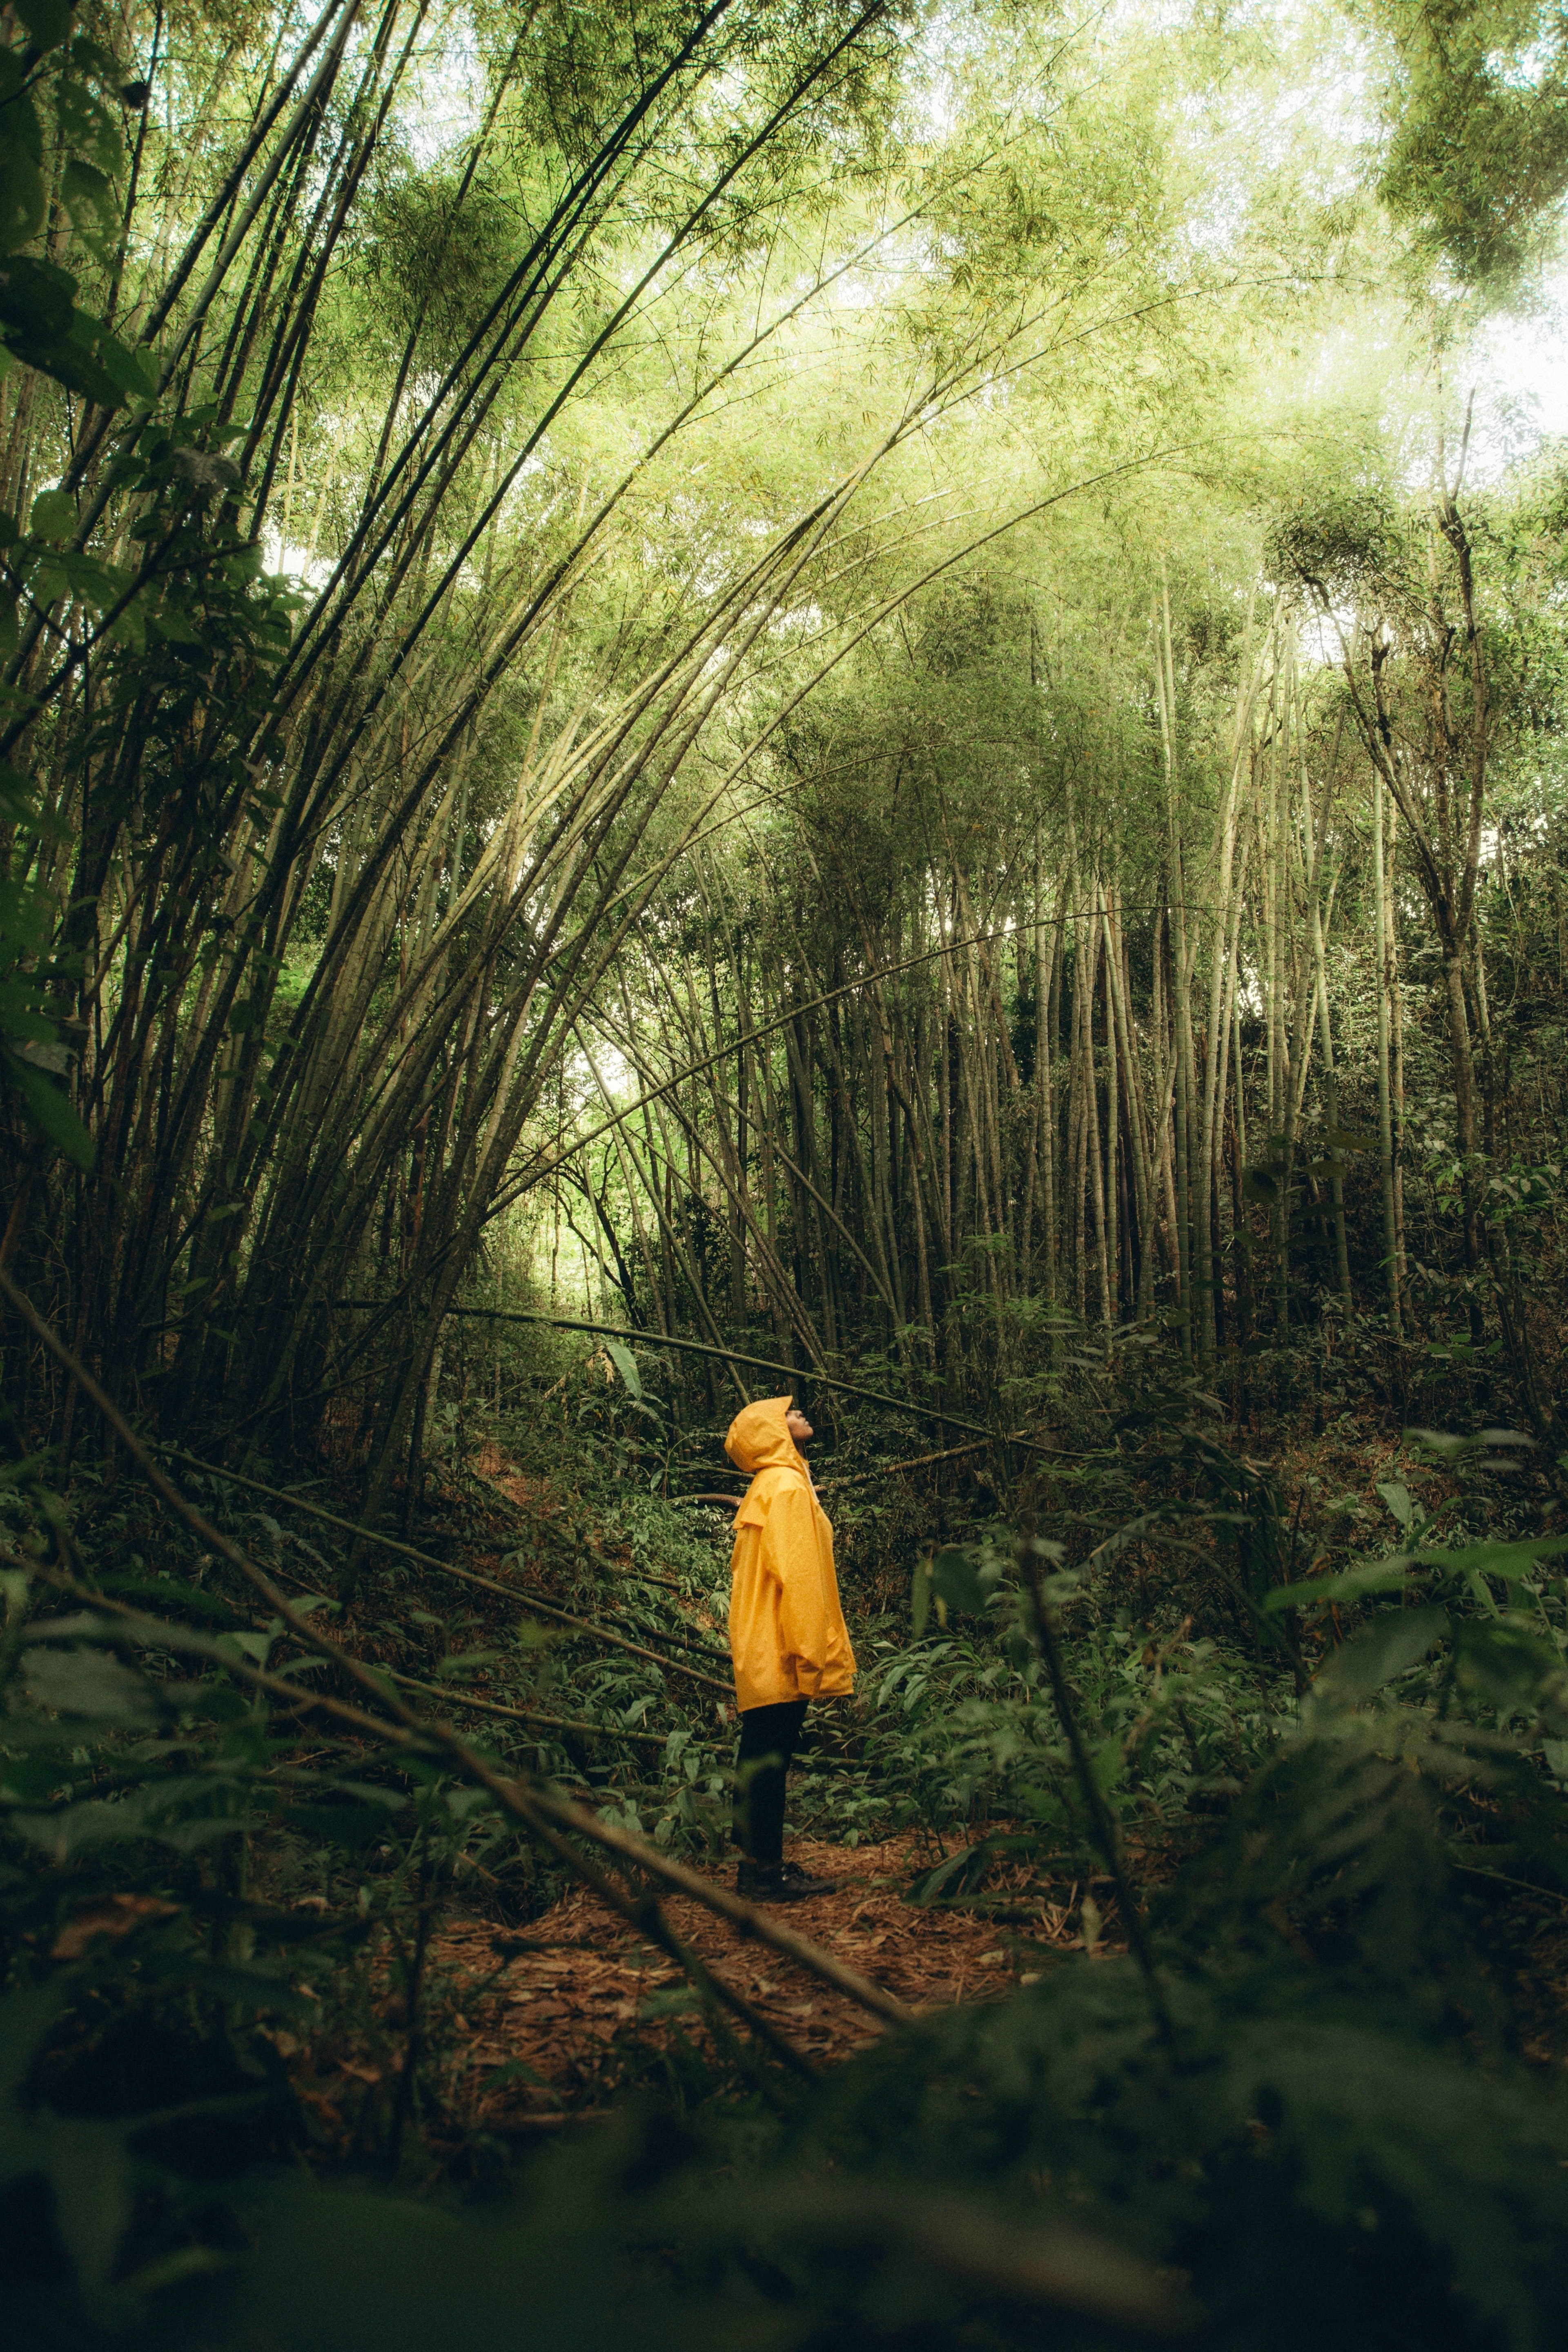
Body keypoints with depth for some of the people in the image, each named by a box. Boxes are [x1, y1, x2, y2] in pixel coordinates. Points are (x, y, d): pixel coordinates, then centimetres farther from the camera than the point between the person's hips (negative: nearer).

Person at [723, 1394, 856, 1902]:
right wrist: (809, 1654, -21)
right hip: (780, 1655, -10)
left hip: (763, 1655, 10)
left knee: (762, 1760, 13)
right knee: (768, 1762, -5)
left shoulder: (771, 1487, 19)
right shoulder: (787, 1486, -13)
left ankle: (759, 1866, 20)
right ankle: (765, 1873, 1)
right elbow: (795, 1576, -20)